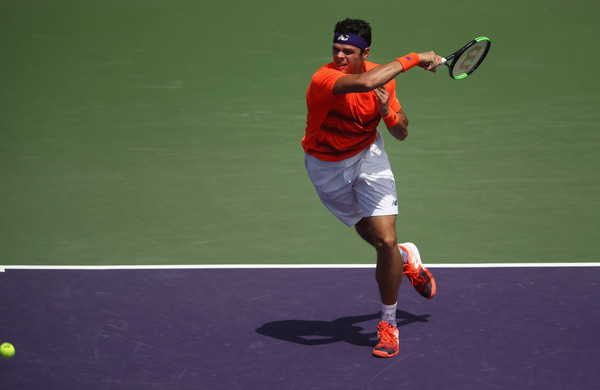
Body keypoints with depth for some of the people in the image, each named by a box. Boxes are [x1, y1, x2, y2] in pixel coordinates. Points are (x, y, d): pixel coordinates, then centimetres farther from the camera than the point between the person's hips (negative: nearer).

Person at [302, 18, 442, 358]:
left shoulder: (383, 77, -14)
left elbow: (401, 133, -3)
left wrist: (387, 111, -25)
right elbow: (365, 83, -52)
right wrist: (414, 59, -43)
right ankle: (406, 257, 49)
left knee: (386, 242, -11)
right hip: (327, 167, -2)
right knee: (369, 233, 13)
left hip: (368, 157, 2)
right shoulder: (323, 80, -31)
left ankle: (389, 324, 7)